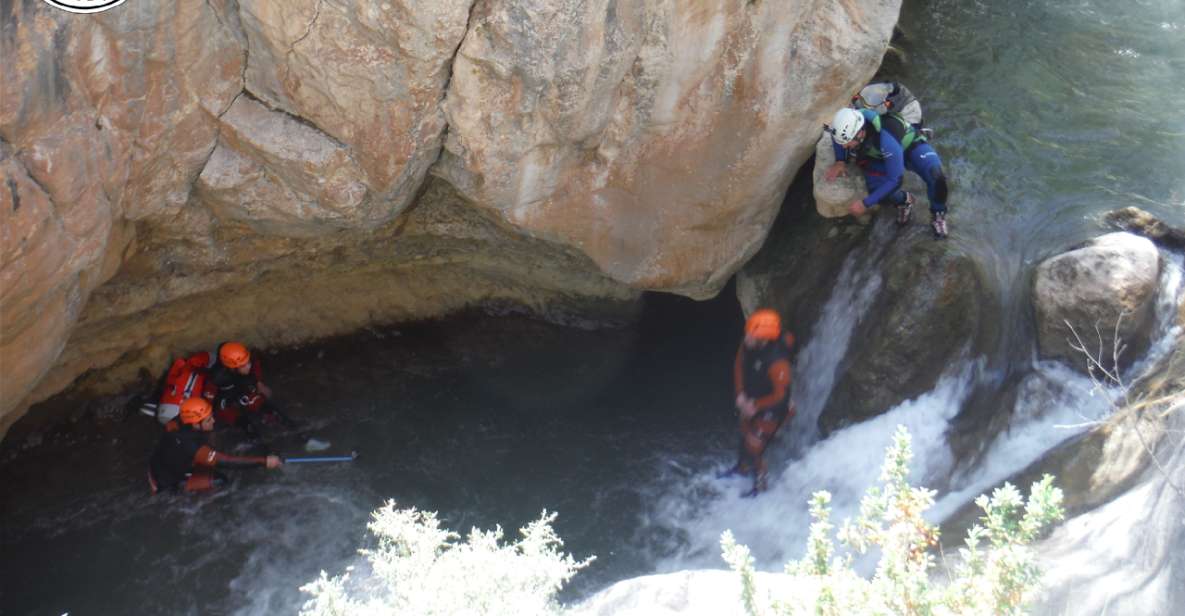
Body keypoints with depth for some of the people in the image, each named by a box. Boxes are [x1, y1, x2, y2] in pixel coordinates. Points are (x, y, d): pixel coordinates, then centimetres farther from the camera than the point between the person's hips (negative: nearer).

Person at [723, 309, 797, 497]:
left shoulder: (777, 362, -40)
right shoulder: (747, 345, -21)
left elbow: (780, 395, -26)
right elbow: (739, 366, -1)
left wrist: (755, 407, -18)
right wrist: (740, 394, -10)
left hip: (770, 409, -7)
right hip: (751, 401, 7)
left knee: (753, 446, 1)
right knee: (745, 434, 27)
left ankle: (761, 484, 27)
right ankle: (742, 467, 56)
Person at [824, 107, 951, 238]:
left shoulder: (886, 139, -44)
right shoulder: (847, 125, -29)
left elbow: (895, 180, -34)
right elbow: (837, 137, -1)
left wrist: (865, 203, -32)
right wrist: (840, 161, -16)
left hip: (910, 144, -5)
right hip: (878, 155, 5)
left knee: (935, 176, -32)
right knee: (878, 191, -22)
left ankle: (938, 214, -2)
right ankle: (904, 201, 13)